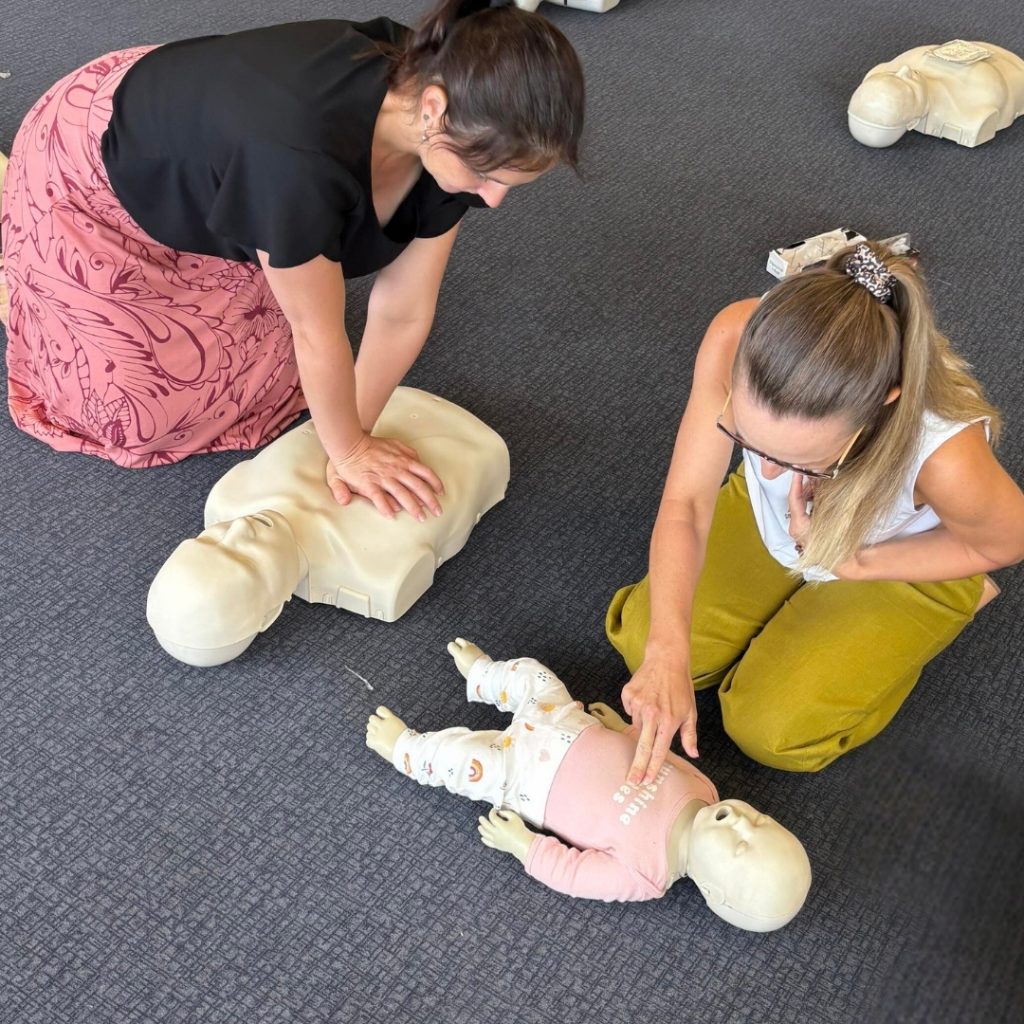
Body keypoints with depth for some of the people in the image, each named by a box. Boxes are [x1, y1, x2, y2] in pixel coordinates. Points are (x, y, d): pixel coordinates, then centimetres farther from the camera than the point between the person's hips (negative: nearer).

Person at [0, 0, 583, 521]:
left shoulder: (456, 133, -24)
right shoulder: (302, 157, -46)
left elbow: (404, 313, -16)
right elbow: (319, 334, -32)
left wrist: (356, 437, -11)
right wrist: (349, 451, -17)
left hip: (202, 184, 6)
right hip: (91, 175, -5)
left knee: (262, 372, 10)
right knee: (140, 411, 2)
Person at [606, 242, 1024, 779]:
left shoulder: (947, 459, -44)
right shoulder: (735, 341, -39)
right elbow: (685, 502, -29)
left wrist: (847, 564, -26)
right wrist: (666, 654, -40)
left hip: (900, 561, -3)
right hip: (771, 516, 3)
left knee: (770, 732, -6)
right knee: (641, 643, 1)